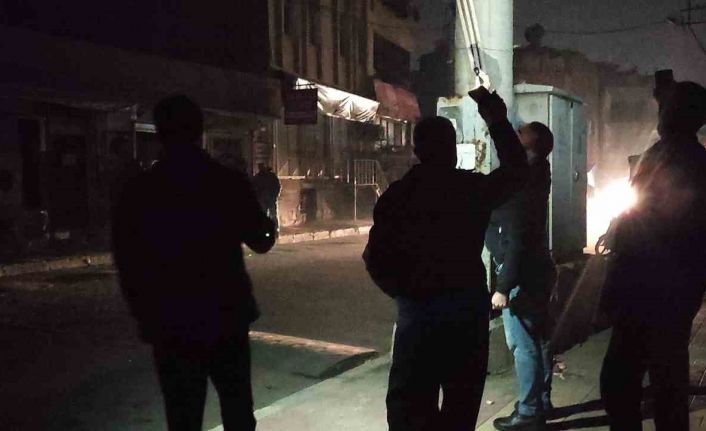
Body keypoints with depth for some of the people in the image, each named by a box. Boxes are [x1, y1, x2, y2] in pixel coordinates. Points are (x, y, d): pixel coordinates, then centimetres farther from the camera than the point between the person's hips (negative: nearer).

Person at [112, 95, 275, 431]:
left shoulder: (137, 192, -6)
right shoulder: (230, 183, -5)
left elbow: (128, 267, -3)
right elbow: (261, 242, 6)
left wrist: (146, 318, 9)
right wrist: (268, 225, 27)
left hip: (171, 326, 0)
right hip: (227, 318, 1)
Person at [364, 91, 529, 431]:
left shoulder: (397, 194, -4)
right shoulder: (473, 187, -3)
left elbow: (376, 256, -6)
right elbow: (516, 171, 15)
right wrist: (498, 123, 19)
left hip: (416, 307, 0)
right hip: (467, 304, 1)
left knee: (410, 398, 7)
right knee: (462, 399, 13)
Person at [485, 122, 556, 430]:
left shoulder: (519, 187, -21)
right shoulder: (535, 176, 6)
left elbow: (516, 243, -24)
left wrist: (503, 286, -23)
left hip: (522, 276, -10)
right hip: (537, 271, 10)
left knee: (523, 345, -2)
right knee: (538, 340, 16)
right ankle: (541, 403, 27)